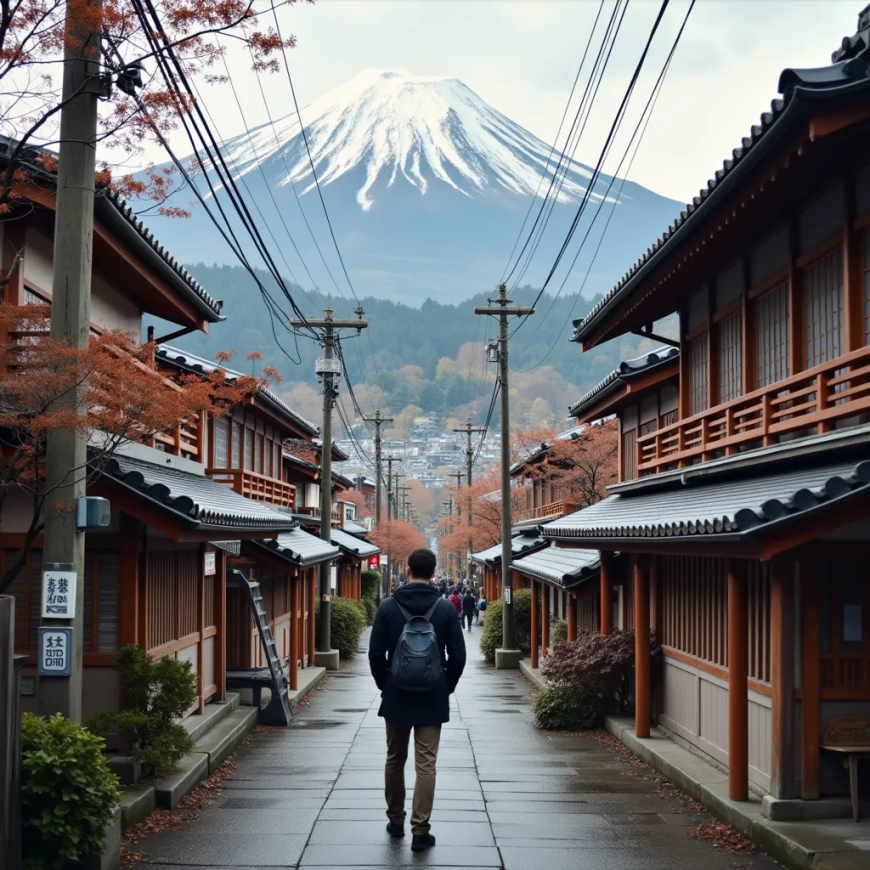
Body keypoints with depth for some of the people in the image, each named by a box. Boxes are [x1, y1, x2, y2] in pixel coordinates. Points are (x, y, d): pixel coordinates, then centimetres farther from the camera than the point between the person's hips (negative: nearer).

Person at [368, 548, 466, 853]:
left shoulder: (388, 607, -6)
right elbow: (458, 656, -5)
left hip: (396, 697, 1)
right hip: (433, 698, -1)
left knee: (395, 760, 16)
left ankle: (396, 821, 27)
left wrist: (385, 686, 10)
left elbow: (376, 655, -5)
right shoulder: (446, 608, -5)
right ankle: (420, 830, -2)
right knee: (426, 764, 1)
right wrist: (447, 688, 10)